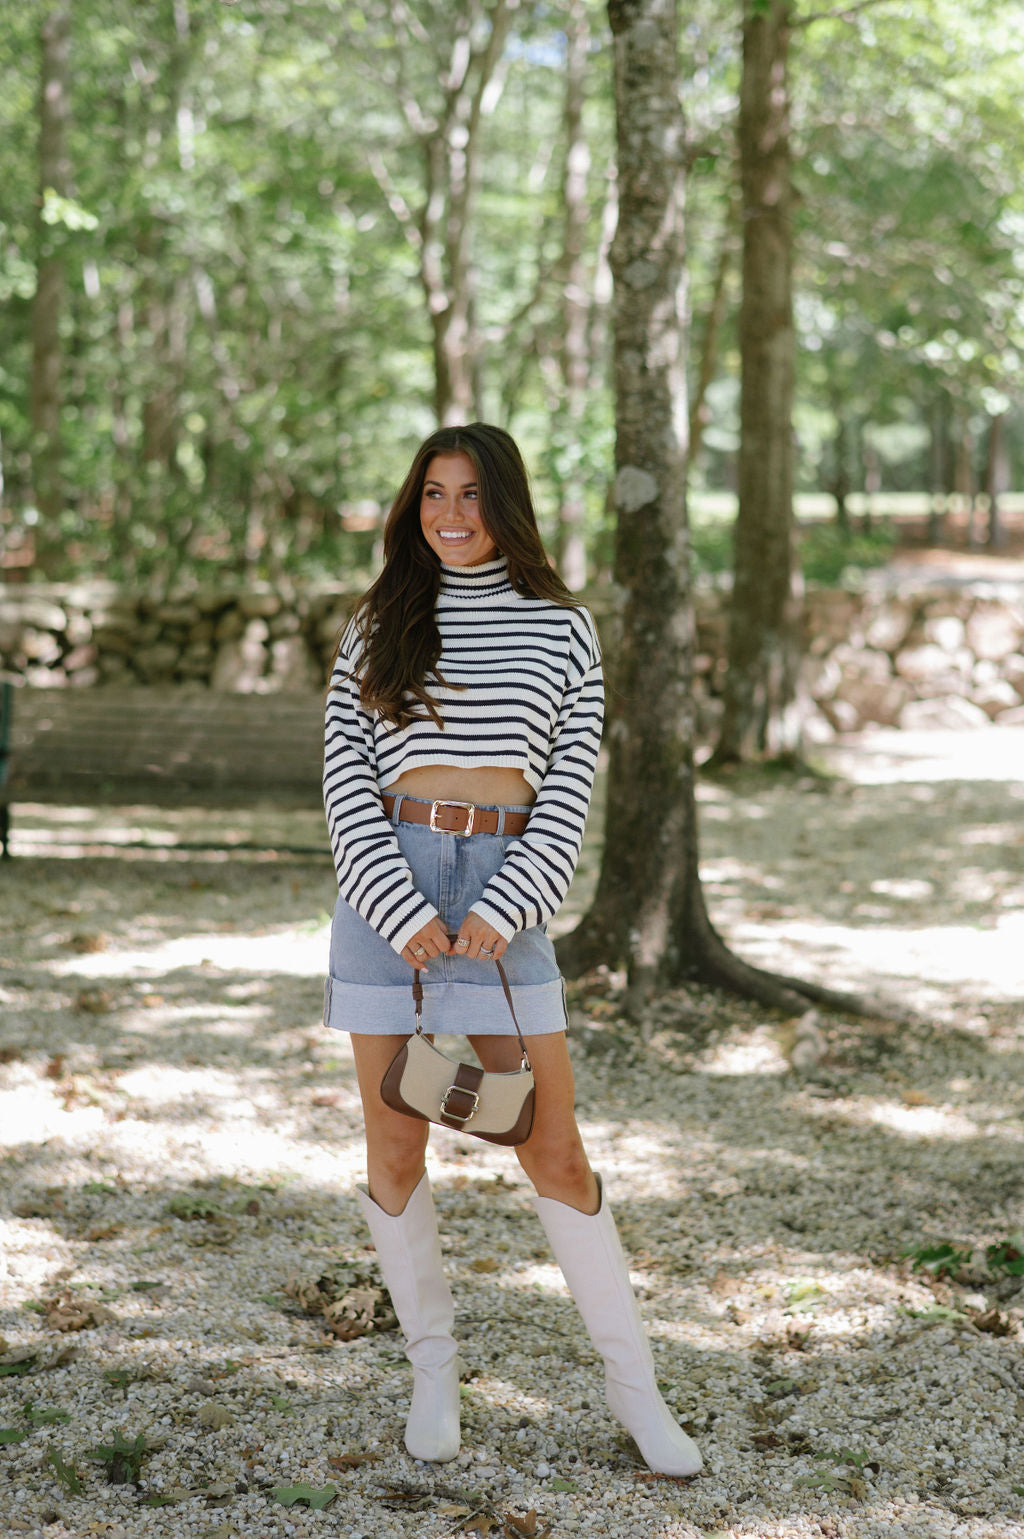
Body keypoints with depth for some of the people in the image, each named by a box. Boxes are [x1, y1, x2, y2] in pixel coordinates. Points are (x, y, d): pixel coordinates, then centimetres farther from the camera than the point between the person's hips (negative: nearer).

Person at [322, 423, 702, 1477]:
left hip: (506, 892, -1)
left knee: (556, 1156, 0)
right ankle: (433, 1371, 24)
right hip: (387, 887, 1)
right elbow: (345, 776, 1)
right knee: (395, 1154, 5)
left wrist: (501, 912, -11)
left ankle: (633, 1386, 13)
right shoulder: (377, 625, 8)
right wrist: (404, 913, -11)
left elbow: (572, 784, 1)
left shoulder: (560, 627, 8)